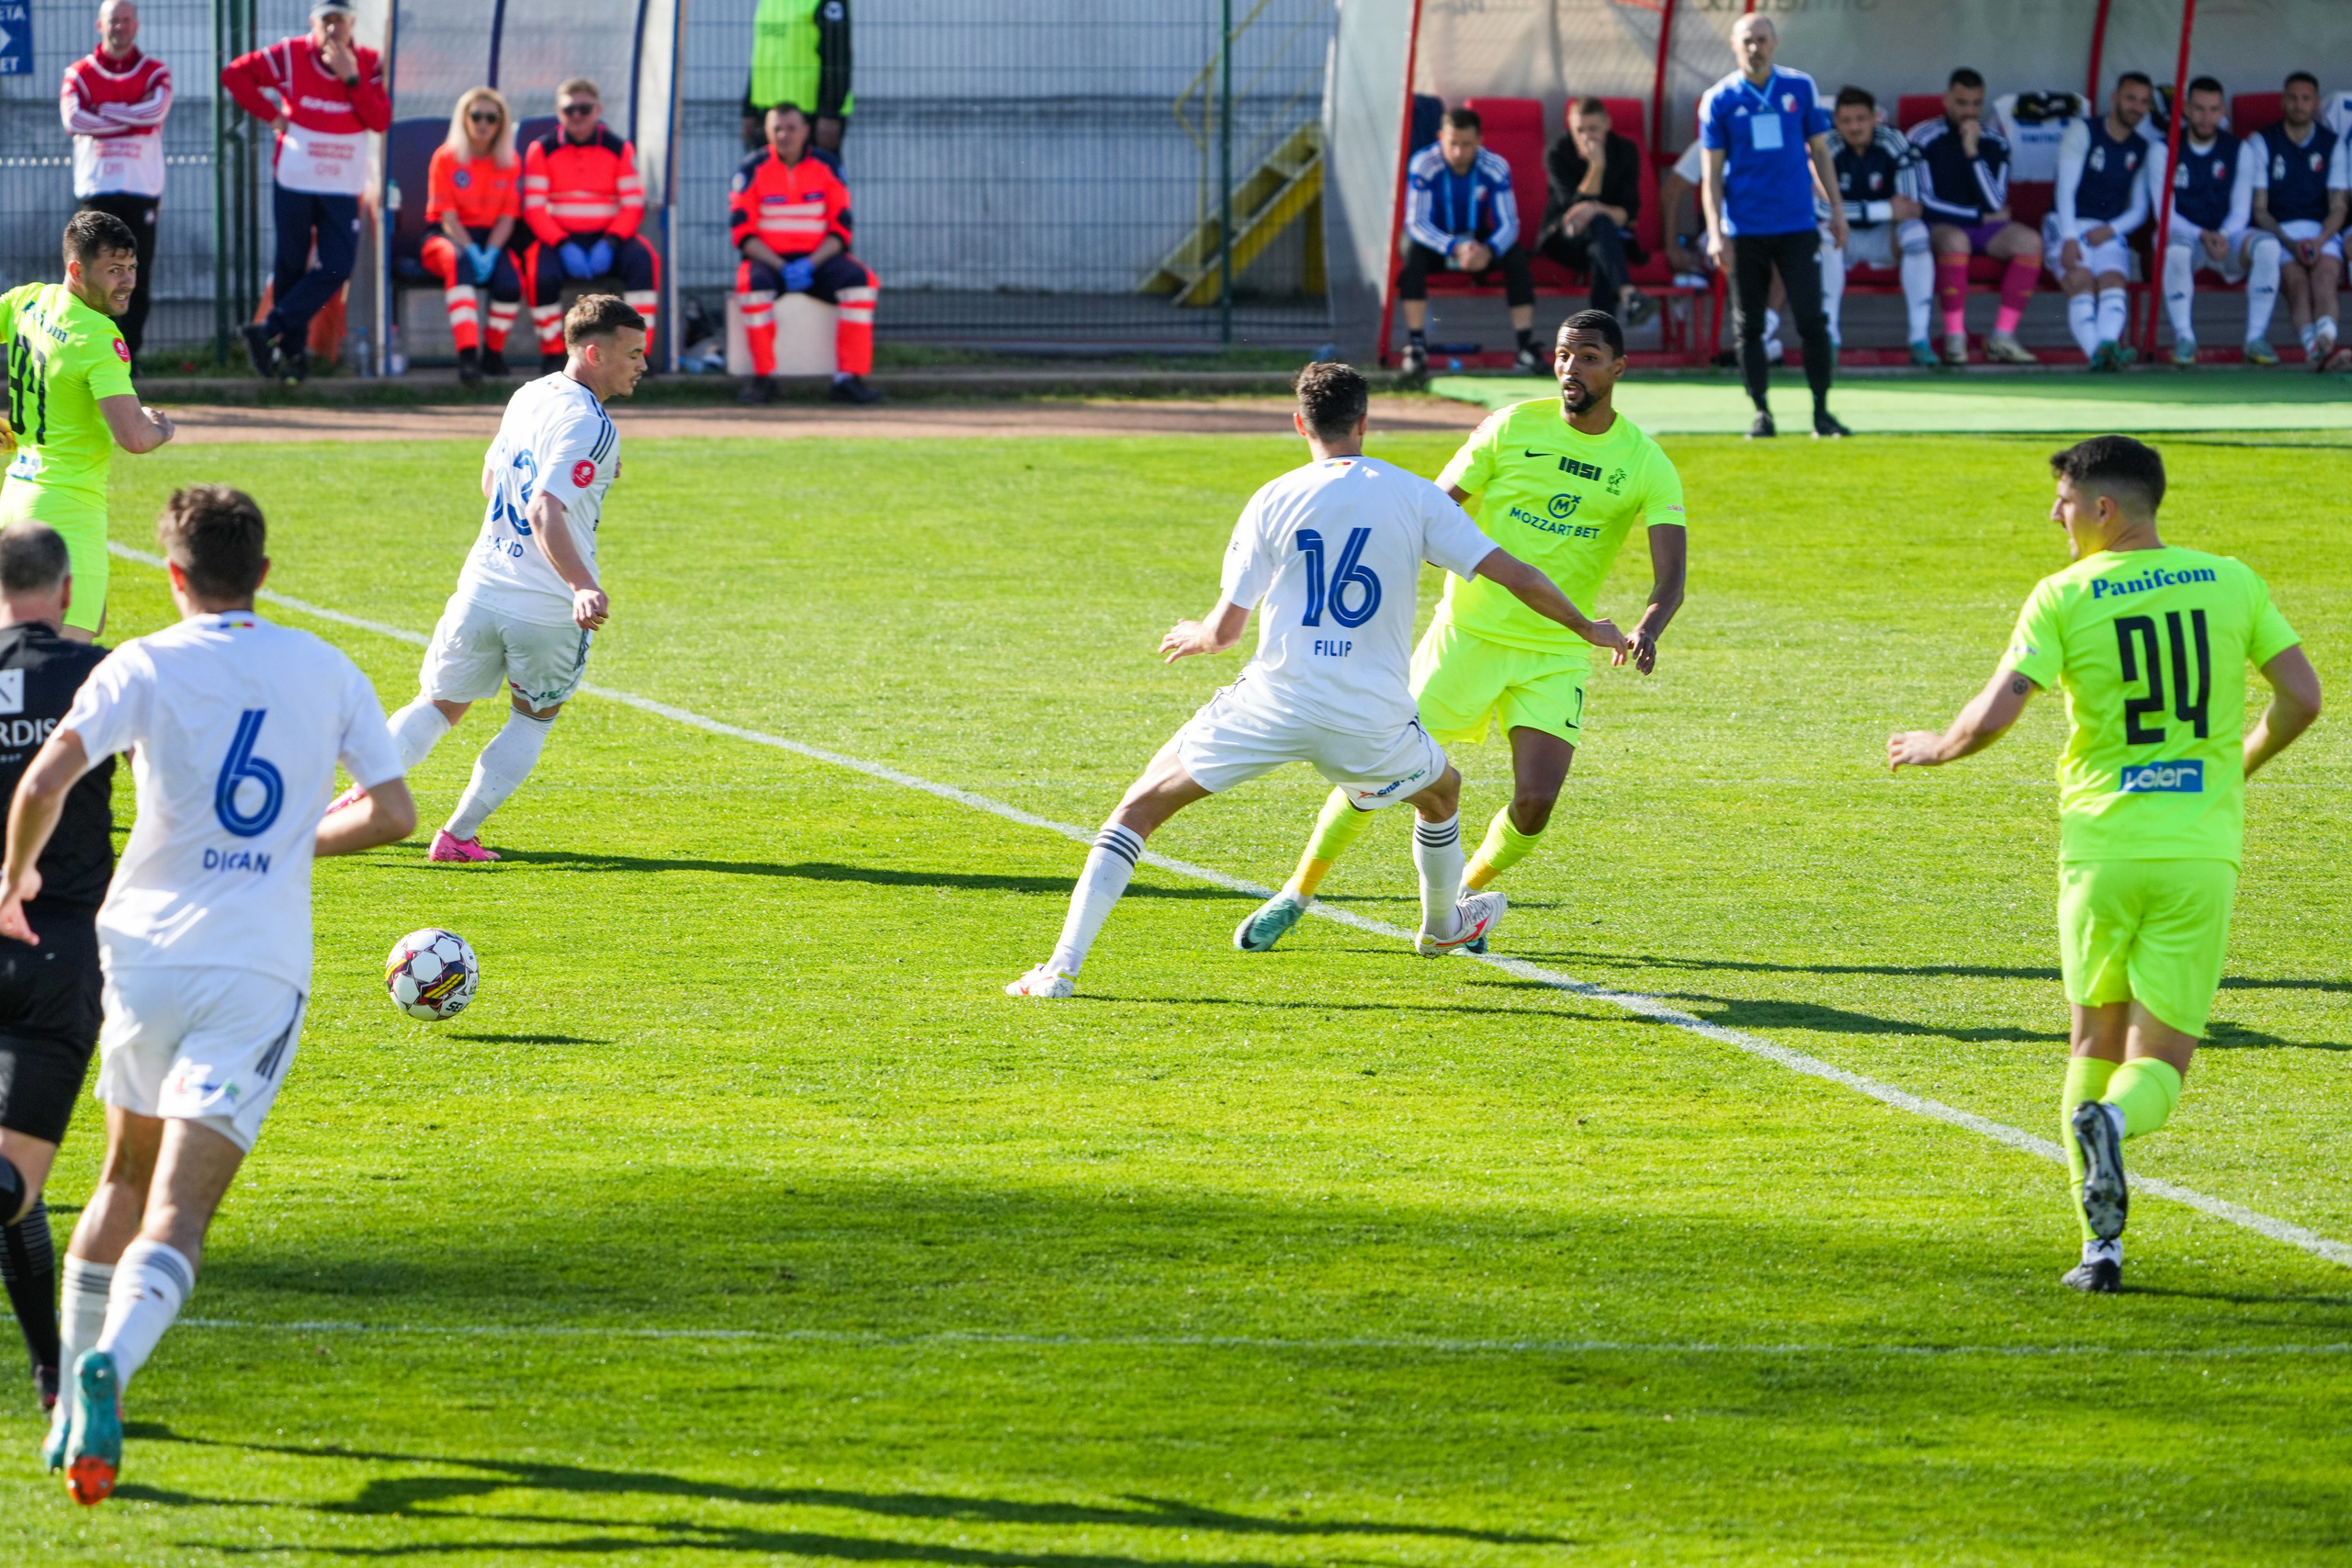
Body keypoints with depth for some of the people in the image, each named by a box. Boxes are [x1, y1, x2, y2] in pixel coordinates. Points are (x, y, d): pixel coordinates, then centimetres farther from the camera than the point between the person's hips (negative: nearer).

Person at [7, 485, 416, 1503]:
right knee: (177, 1214, -9)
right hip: (258, 974, -1)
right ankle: (109, 1368, -36)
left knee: (126, 1180, 23)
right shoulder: (325, 672, 5)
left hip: (146, 957, 1)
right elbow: (392, 813, 6)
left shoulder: (145, 667, -2)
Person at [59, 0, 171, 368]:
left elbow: (156, 110, -13)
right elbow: (73, 118, -12)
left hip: (142, 189, 1)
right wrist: (132, 117, -9)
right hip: (94, 187, -1)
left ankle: (129, 350, 7)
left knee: (138, 276, 0)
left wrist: (104, 111, -8)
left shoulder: (155, 72, 8)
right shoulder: (79, 73, 7)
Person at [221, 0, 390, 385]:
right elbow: (234, 74, -1)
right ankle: (292, 350, 11)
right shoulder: (290, 56, -3)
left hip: (343, 188, 1)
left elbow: (381, 120, -10)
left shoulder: (368, 64, 1)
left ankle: (271, 331, -7)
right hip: (294, 183, -1)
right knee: (291, 267, 2)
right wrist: (270, 114, -7)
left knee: (338, 269, -11)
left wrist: (351, 78, -19)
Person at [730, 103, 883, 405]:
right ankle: (763, 378, -26)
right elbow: (743, 233, -6)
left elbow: (840, 230, 0)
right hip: (767, 258, -2)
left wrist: (809, 264, -17)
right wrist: (782, 268, -19)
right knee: (754, 283, -35)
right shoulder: (753, 170, -1)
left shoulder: (826, 168, 4)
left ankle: (848, 378, -27)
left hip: (817, 258, 2)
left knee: (860, 281, -25)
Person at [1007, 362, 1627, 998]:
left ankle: (1063, 965, -4)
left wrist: (1194, 636, 26)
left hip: (1273, 704, -1)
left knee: (1140, 807, 9)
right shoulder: (1415, 497, 1)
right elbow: (1515, 575, -1)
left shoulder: (1272, 501, -1)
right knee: (1442, 791, 35)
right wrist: (1587, 628, 15)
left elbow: (1225, 628, 2)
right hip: (1371, 719, 1)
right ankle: (1443, 926, 58)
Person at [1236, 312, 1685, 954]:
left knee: (1535, 802, -14)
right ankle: (1296, 896, 17)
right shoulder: (1512, 428, -5)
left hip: (1558, 654, 0)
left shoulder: (1647, 466, -5)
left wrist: (1646, 630, -34)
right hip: (1468, 632, 0)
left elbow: (1671, 577, -13)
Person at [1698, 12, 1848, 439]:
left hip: (1796, 227, 0)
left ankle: (1822, 411, 2)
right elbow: (1712, 173, 3)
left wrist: (1836, 208, 7)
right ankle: (1761, 413, 10)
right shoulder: (1719, 100, 2)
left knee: (1811, 320, -7)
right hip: (1744, 231, 0)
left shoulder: (1801, 88, 5)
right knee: (1749, 326, 2)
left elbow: (1819, 152, 13)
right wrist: (1715, 234, -5)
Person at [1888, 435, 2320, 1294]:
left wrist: (1934, 747, 10)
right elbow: (2302, 699, 5)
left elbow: (1993, 716, -11)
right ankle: (2113, 1122, -31)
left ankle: (2102, 1244, 5)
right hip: (2201, 847, 1)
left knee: (2096, 1043, 15)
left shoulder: (2063, 597, -4)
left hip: (2101, 844, -1)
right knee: (2161, 1060, 5)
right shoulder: (2230, 582, 5)